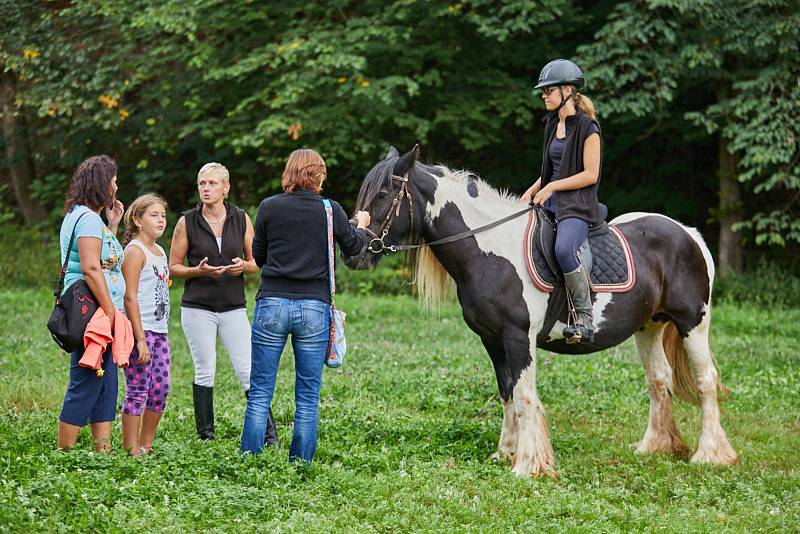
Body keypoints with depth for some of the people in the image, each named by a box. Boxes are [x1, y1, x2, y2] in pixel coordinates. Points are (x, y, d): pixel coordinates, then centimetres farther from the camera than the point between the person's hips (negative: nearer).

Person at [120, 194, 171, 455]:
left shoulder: (160, 252, 17)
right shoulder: (135, 251, -9)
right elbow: (130, 297, -15)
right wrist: (140, 339, -19)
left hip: (159, 331, 9)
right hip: (140, 330, -9)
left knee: (160, 390, 8)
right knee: (138, 392, -7)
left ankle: (146, 446, 17)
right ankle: (131, 451, -4)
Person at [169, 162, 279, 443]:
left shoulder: (241, 219, 4)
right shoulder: (187, 222, 0)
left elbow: (256, 261, 12)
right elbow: (173, 267, 4)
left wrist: (244, 266, -11)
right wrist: (198, 271, -14)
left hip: (234, 307, 1)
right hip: (197, 309, -1)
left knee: (249, 370, -5)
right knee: (205, 372, 1)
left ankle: (269, 434, -1)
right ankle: (205, 437, 10)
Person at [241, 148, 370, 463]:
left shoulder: (269, 207, 0)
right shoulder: (331, 210, -1)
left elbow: (258, 256, 10)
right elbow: (353, 248, 16)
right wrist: (361, 225, 37)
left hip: (271, 304, 0)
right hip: (313, 307, 0)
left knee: (260, 393, 6)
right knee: (307, 398, 8)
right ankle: (300, 463, 9)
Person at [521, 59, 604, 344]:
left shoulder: (587, 127, -9)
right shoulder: (552, 123, 16)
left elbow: (590, 174, -13)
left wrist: (552, 187, -14)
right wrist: (533, 190, 10)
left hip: (577, 205, -9)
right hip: (550, 203, 9)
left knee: (564, 249, -34)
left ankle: (585, 320, -28)